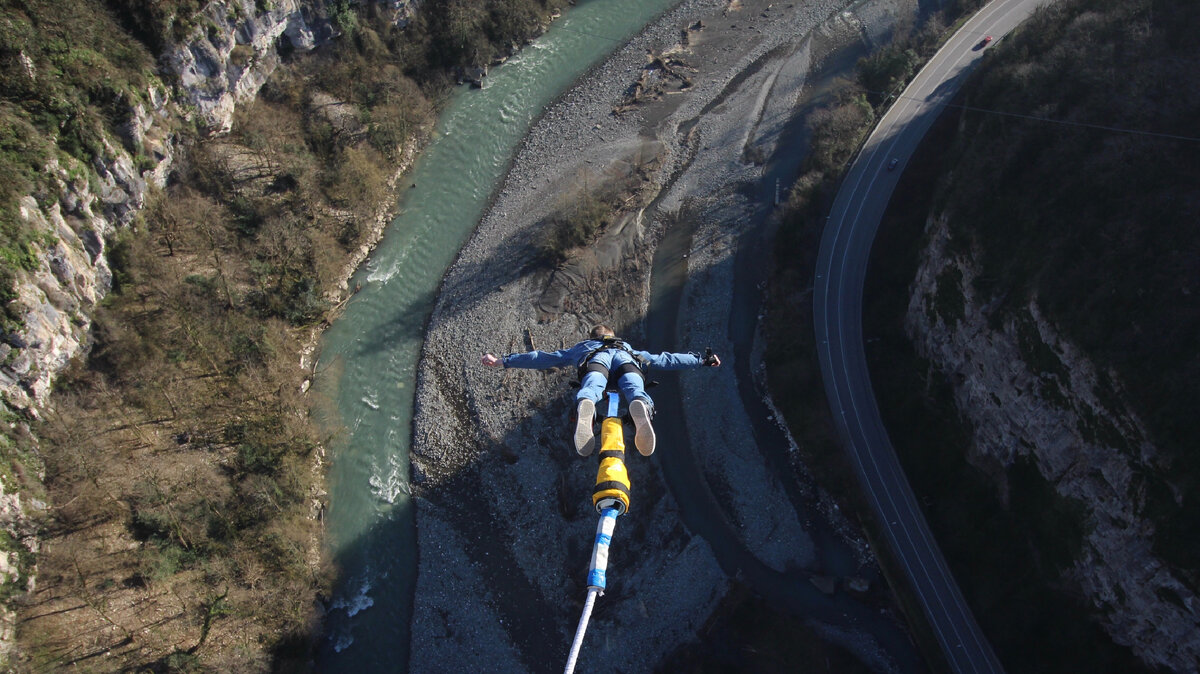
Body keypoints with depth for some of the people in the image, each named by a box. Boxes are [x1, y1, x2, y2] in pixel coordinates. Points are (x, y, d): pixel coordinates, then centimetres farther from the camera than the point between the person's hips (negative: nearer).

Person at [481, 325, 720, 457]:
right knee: (635, 391, -28)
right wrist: (701, 361, 54)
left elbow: (541, 357, 45)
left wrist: (502, 361, 52)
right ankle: (641, 409, -65)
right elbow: (664, 360, 47)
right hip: (625, 359, 0)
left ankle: (584, 409, -66)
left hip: (595, 359, 0)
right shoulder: (629, 348, 48)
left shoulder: (582, 347, 46)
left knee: (590, 389, -30)